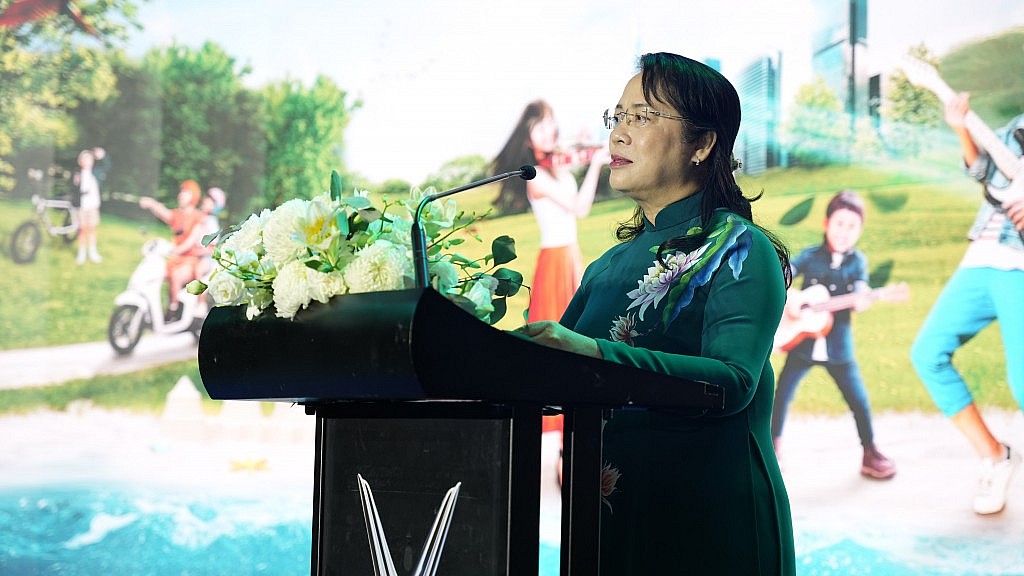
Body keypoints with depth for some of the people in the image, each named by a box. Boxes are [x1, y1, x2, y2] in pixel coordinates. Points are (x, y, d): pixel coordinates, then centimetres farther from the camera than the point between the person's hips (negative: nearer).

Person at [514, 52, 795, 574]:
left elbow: (734, 380, -23)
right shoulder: (609, 266, 15)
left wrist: (599, 353, -36)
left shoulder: (739, 249, -6)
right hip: (612, 516, 6)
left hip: (706, 522, -6)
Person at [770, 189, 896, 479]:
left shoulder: (857, 261, 1)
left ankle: (870, 453, 16)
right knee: (782, 395, 4)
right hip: (802, 341, 0)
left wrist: (862, 300, -31)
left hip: (838, 347, 0)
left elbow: (859, 296, -9)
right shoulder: (811, 256, -1)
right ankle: (772, 449, 21)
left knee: (859, 401, 0)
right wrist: (787, 298, -23)